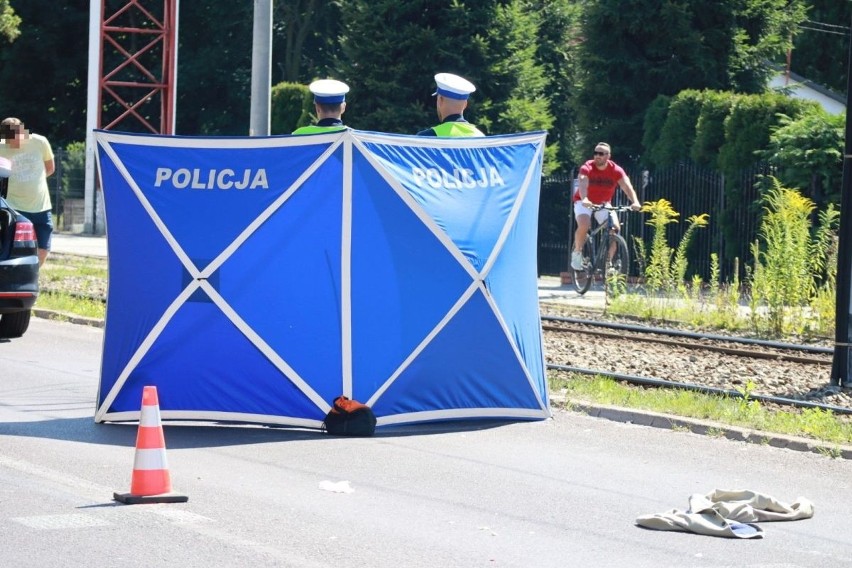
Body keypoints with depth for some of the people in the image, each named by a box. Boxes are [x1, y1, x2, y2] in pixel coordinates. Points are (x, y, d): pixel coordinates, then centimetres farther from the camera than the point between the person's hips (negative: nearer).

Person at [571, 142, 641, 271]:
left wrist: (635, 202, -49)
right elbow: (582, 184, -40)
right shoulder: (587, 168, -23)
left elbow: (627, 187, -29)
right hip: (584, 202, -3)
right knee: (584, 226, -30)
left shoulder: (616, 170, -17)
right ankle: (577, 253, -4)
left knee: (615, 228, -18)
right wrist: (584, 200, -61)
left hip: (603, 203, 3)